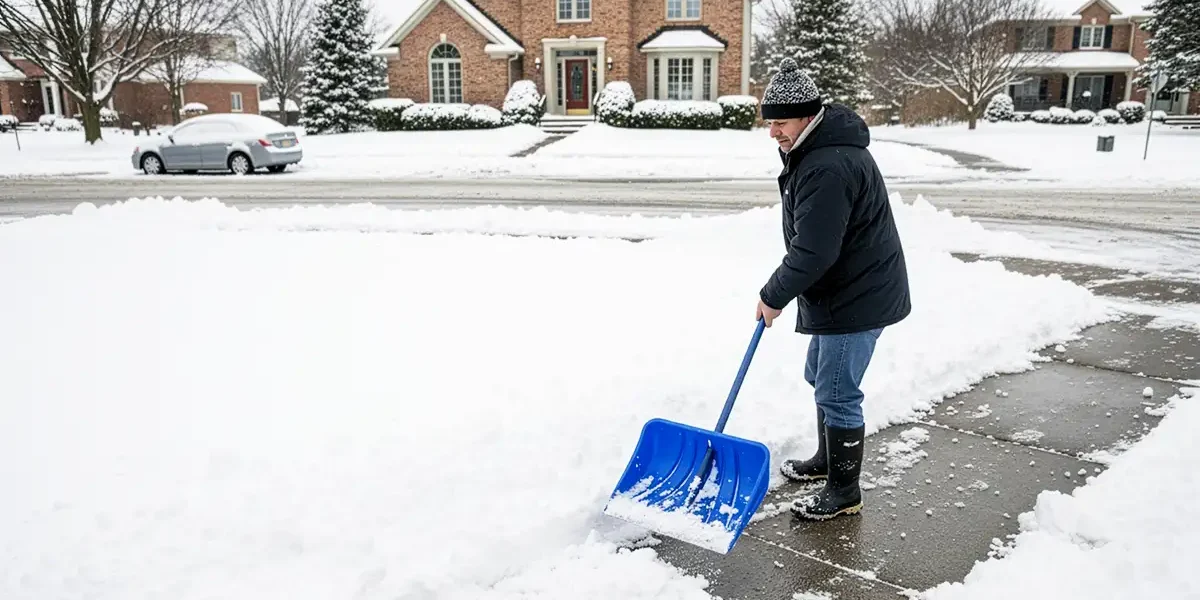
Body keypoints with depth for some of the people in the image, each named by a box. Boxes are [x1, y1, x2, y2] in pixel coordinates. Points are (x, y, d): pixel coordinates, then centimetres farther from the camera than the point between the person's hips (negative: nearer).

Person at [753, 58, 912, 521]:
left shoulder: (828, 168, -28)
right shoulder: (814, 149, 8)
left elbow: (812, 252, -28)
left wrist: (773, 296, -14)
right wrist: (780, 291, 16)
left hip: (857, 297, -11)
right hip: (843, 289, 11)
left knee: (836, 393, -2)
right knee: (822, 378, 23)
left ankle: (844, 493, 13)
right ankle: (827, 460, 42)